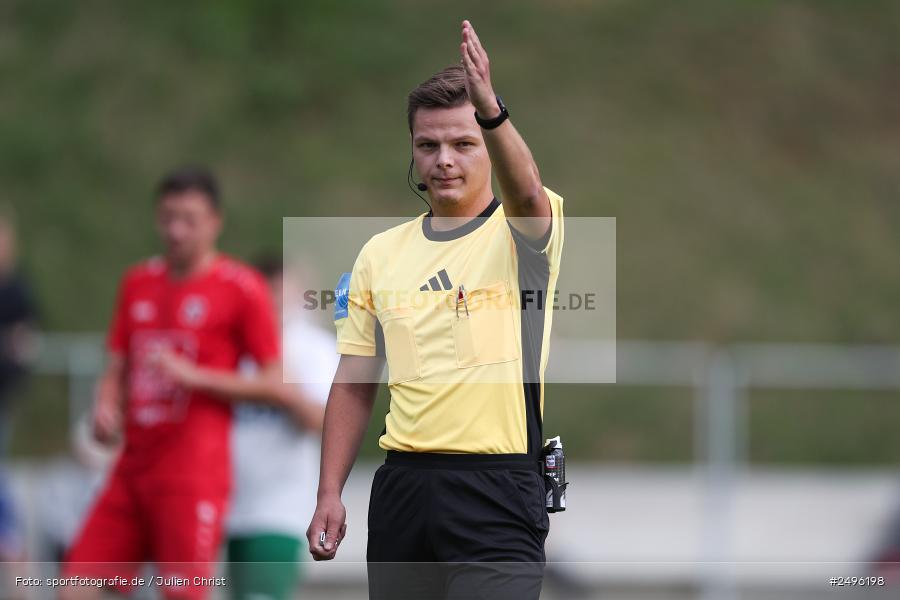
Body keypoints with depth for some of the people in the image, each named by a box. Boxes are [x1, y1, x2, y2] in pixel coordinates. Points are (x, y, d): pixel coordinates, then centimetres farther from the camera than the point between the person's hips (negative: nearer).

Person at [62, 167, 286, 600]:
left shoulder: (242, 289, -3)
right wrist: (106, 409, -1)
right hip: (133, 467, 6)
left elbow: (274, 385, -6)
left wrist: (192, 375, -16)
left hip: (194, 476, -6)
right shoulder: (138, 283, 15)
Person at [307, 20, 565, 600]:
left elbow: (525, 189, -27)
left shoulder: (523, 233, -1)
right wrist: (330, 495, 5)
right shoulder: (380, 254, 12)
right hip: (402, 485, 5)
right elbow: (353, 387, 14)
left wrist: (491, 111, -46)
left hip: (498, 495, -5)